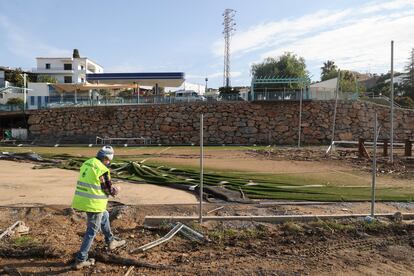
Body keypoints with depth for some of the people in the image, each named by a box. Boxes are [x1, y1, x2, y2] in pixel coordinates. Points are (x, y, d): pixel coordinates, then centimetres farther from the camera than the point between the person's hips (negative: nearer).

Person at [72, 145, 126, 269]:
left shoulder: (86, 163, 8)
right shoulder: (102, 169, -18)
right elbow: (110, 190, -12)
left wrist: (110, 188, 16)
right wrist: (116, 190, 11)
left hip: (81, 200, 9)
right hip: (93, 203, -9)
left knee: (104, 215, 27)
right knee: (92, 231, 6)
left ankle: (111, 241, 40)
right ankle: (81, 260, 13)